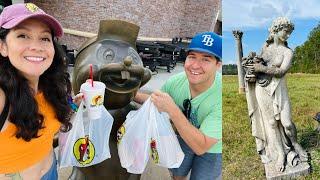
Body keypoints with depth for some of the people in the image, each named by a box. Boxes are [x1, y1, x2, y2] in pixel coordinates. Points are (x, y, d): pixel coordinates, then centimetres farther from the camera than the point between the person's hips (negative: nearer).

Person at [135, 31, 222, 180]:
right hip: (184, 137, 4)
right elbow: (156, 102, -2)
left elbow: (201, 146, -38)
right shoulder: (175, 82, -25)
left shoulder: (220, 95, -39)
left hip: (213, 147, -3)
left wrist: (172, 110, -46)